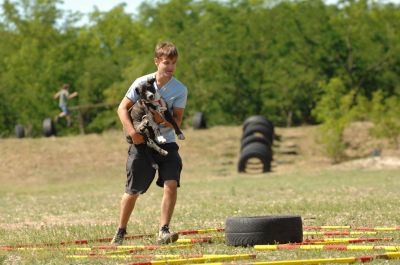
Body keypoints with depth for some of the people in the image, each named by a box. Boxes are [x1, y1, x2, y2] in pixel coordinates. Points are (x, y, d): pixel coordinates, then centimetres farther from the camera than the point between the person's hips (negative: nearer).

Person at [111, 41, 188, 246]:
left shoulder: (180, 89, -4)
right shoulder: (142, 83, -5)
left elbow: (177, 121, -5)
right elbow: (122, 108, -3)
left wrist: (163, 119, -26)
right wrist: (132, 131, -17)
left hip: (166, 142, 1)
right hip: (141, 143, -1)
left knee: (171, 184, -19)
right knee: (133, 190, 3)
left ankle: (163, 231, -15)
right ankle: (120, 232, 20)